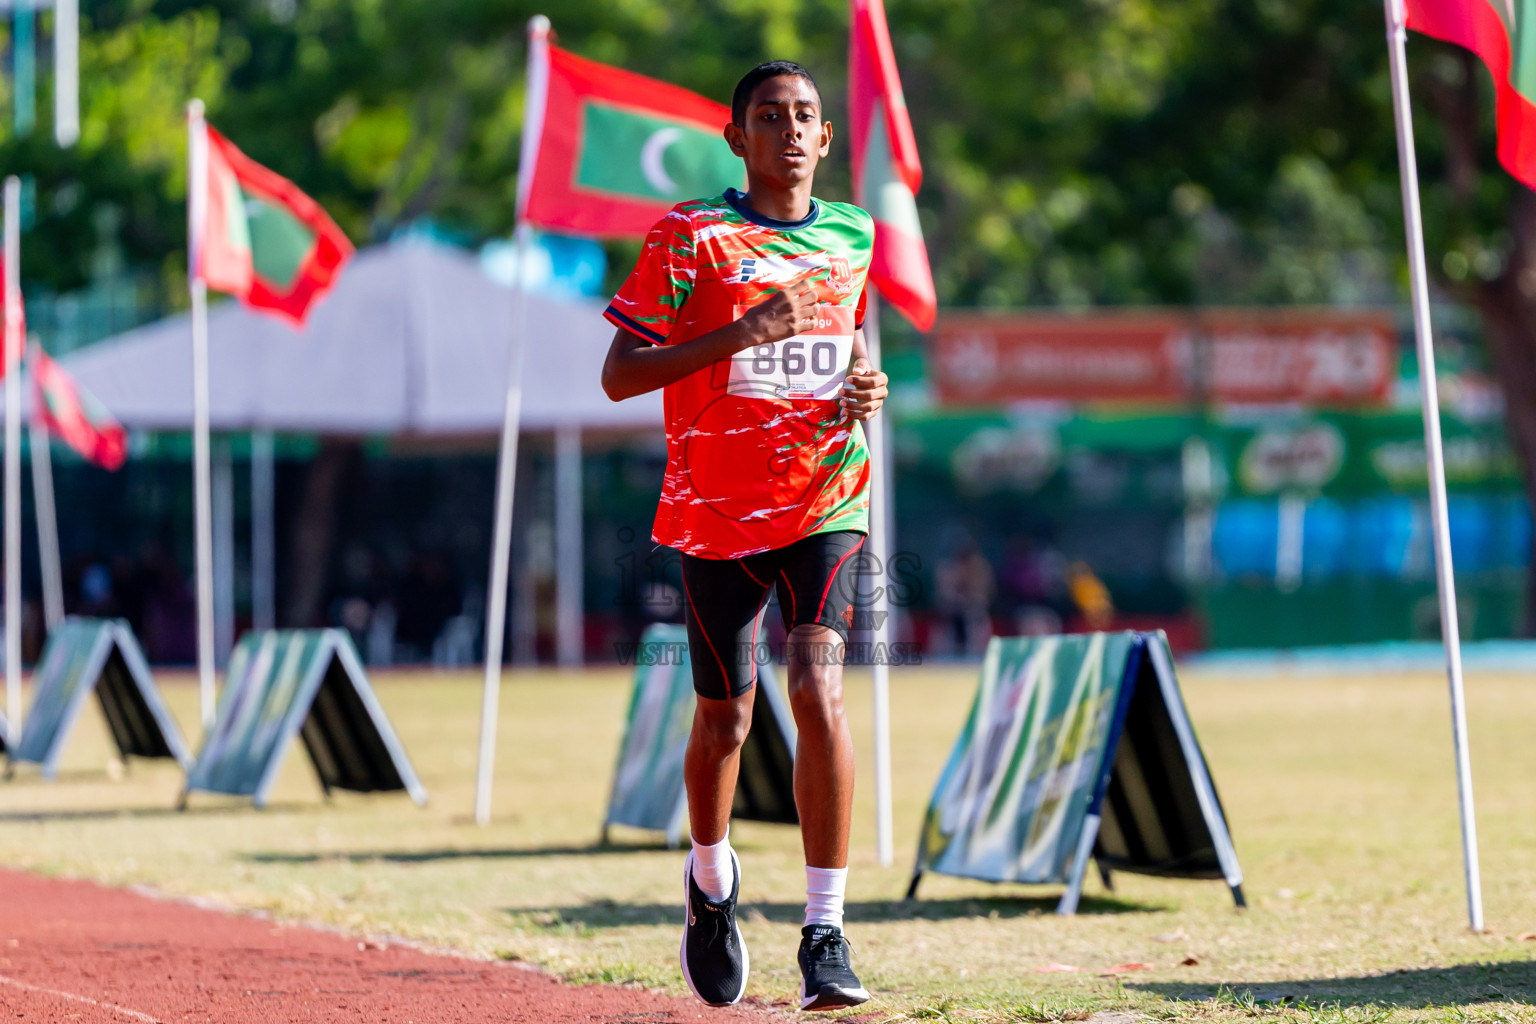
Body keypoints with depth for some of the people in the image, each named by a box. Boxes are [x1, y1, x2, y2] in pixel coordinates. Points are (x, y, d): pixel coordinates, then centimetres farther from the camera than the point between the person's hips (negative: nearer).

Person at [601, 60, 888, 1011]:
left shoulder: (852, 236, 8)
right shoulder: (692, 238, -6)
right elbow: (618, 374, -10)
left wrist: (867, 381, 3)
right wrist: (745, 331, -20)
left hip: (826, 504, 1)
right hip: (718, 510, -1)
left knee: (819, 691, -19)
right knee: (725, 719, 8)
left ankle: (827, 934, -17)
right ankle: (712, 881, 40)